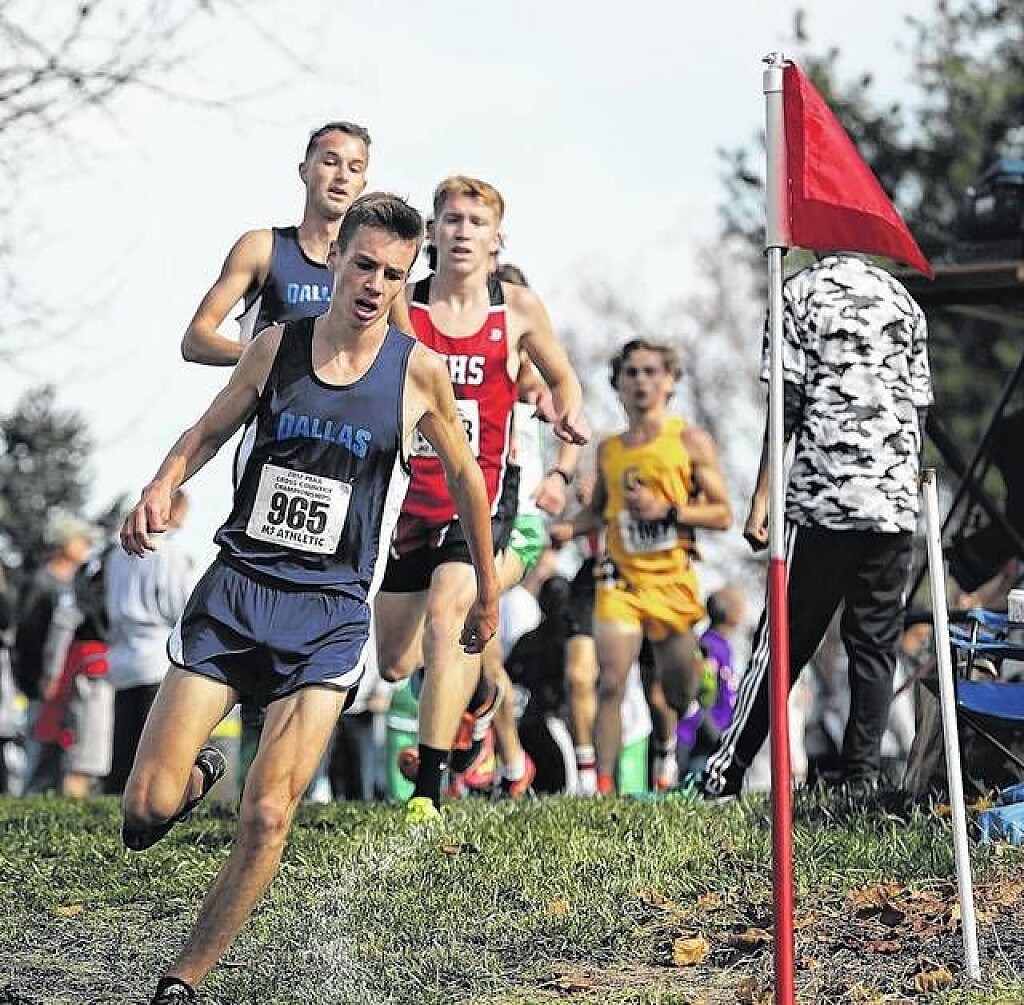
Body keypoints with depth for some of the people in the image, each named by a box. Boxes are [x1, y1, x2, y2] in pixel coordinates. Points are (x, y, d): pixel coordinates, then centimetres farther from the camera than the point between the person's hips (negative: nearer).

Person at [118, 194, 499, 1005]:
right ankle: (199, 774, 30)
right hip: (236, 587, 2)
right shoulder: (276, 347, 3)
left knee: (269, 815, -16)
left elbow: (464, 476, 14)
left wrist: (487, 593, 22)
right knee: (146, 814, -7)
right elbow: (208, 431, 17)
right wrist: (161, 488, -5)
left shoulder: (419, 371, -1)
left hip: (331, 611, -1)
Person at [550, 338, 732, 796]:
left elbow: (722, 514, -3)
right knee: (611, 683, -15)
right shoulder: (608, 448, 9)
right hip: (620, 577, 1)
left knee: (679, 693, 8)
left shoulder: (690, 440, -1)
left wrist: (666, 510, -16)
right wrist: (569, 528, 3)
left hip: (673, 581, -1)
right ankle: (603, 786, -14)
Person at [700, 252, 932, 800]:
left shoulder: (802, 291, -1)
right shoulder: (903, 299, 13)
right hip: (896, 503, 4)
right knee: (876, 645, 6)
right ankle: (861, 781, 3)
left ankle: (724, 776, 6)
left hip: (822, 498, -3)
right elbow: (919, 405, 13)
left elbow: (788, 401, -7)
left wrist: (762, 495, -5)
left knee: (784, 641, 1)